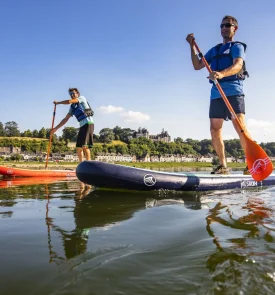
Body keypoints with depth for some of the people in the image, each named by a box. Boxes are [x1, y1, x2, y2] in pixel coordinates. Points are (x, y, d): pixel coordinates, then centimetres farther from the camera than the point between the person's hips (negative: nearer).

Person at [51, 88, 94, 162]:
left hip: (88, 124, -8)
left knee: (85, 145, -20)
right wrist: (55, 128, 16)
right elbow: (66, 119, 19)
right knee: (78, 148, 6)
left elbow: (69, 101, -12)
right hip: (82, 126, 8)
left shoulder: (82, 98, 1)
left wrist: (57, 102, 3)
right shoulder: (72, 107, 20)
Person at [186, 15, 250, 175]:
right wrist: (192, 46, 11)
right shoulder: (214, 50, 25)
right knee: (215, 129, -2)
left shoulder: (237, 46, 8)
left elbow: (238, 65, -13)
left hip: (234, 92, -5)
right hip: (216, 93, 6)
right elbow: (197, 66, 19)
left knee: (240, 127, -16)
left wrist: (222, 74, -33)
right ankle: (223, 166, 5)